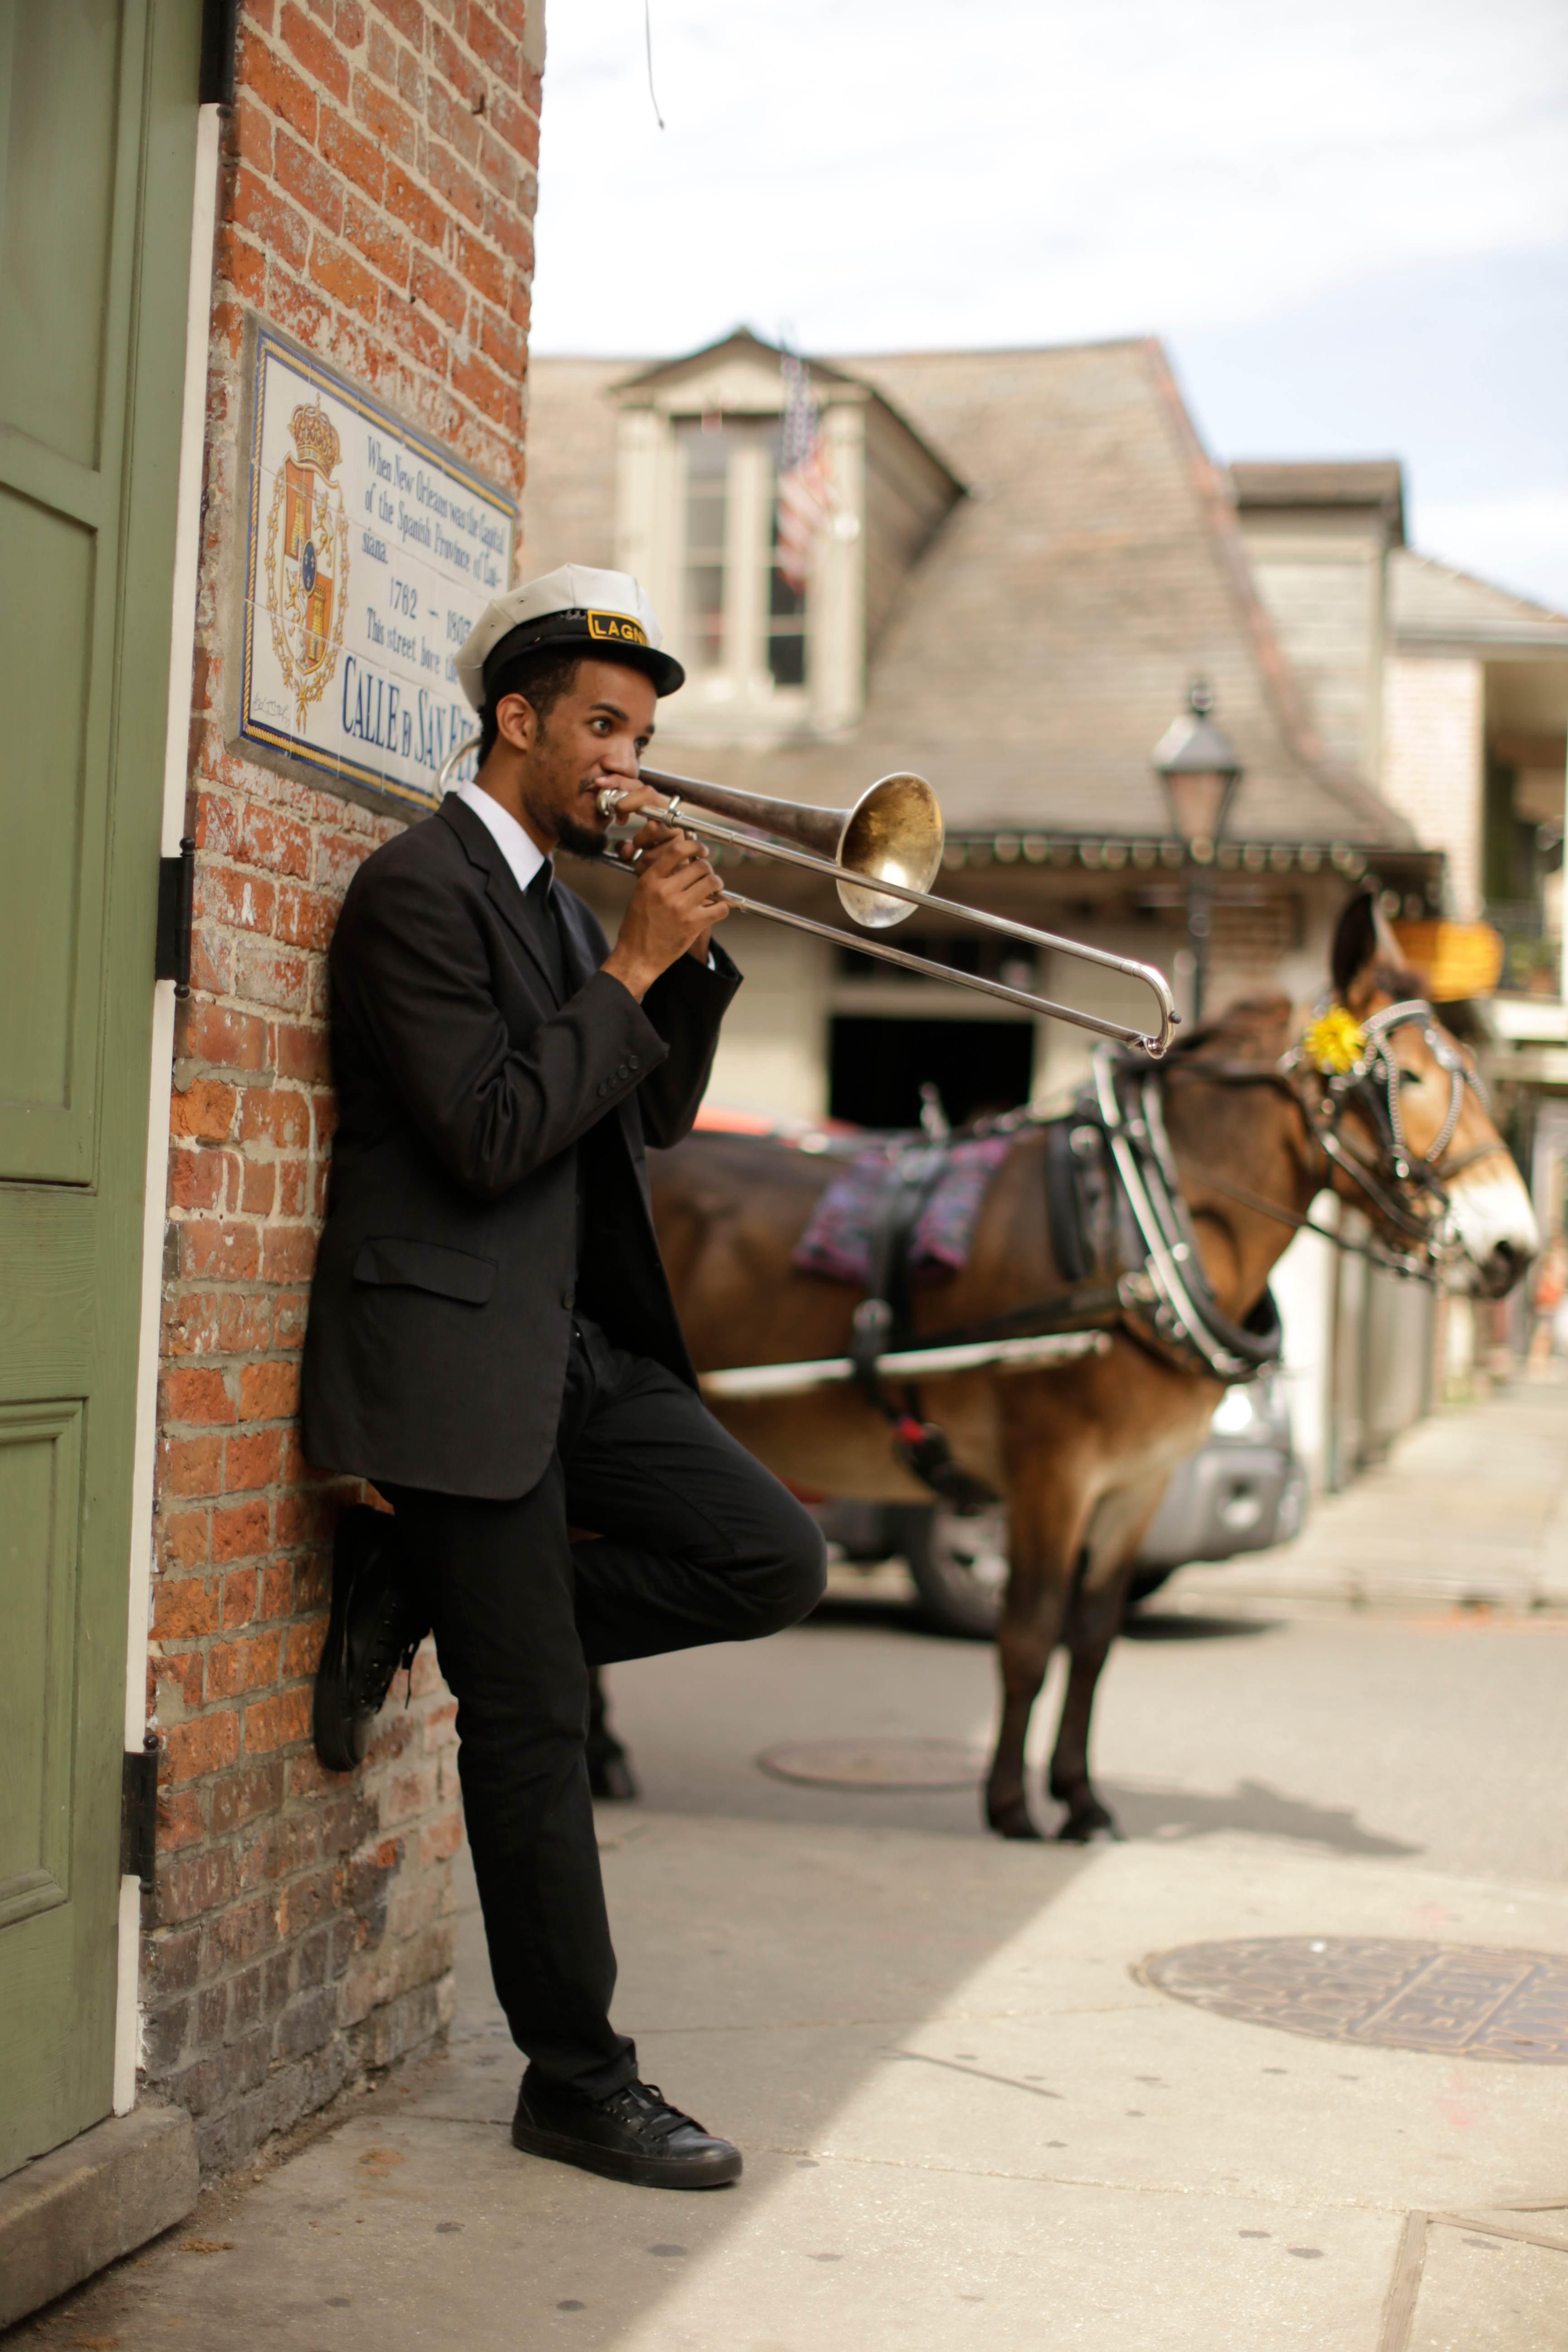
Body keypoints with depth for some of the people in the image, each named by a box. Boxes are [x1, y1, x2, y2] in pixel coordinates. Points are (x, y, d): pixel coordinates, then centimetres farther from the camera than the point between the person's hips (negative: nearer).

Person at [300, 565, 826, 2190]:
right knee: (533, 1731, -2)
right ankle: (581, 2086, 10)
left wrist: (690, 953, 2)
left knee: (775, 1564, -1)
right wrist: (632, 967, -15)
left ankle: (423, 1597, 9)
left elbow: (654, 1117, 16)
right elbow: (493, 1136, -21)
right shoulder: (420, 887, -12)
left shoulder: (560, 896, 17)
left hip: (576, 1343, 9)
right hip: (459, 1351, -9)